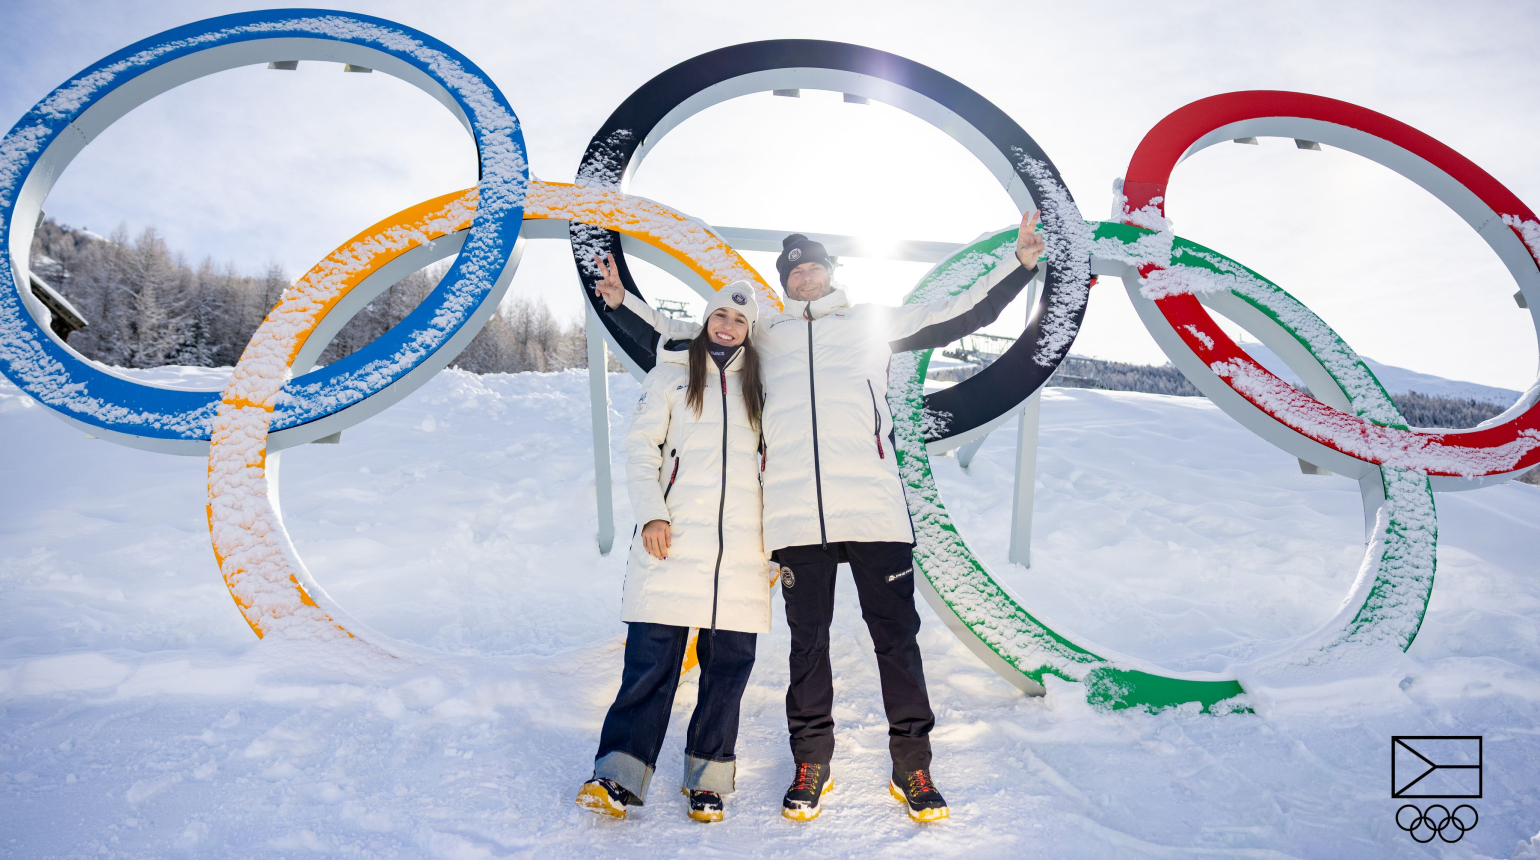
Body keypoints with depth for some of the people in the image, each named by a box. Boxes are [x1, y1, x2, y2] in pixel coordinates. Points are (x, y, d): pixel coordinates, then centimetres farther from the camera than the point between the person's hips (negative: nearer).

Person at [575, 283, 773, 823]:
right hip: (675, 535, -2)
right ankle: (619, 774, -1)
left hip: (742, 545, 2)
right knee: (652, 655, -7)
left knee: (730, 660, 2)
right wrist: (651, 513, -9)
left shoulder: (760, 384, 17)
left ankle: (707, 778, 14)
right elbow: (641, 447, 5)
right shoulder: (671, 375, 11)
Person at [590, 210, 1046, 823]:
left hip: (874, 509, -1)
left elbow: (961, 314, 17)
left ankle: (912, 767, 16)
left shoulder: (872, 323, 18)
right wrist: (621, 301, 18)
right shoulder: (762, 337, 21)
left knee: (896, 637, 3)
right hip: (794, 517, 1)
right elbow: (678, 336, 26)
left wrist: (1021, 265, 9)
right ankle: (810, 765, 22)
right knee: (807, 641, 8)